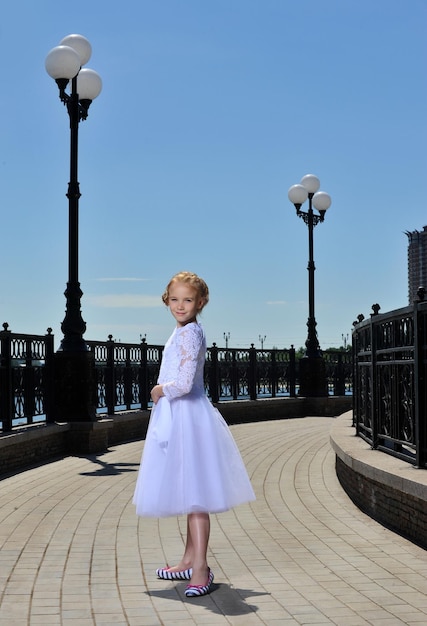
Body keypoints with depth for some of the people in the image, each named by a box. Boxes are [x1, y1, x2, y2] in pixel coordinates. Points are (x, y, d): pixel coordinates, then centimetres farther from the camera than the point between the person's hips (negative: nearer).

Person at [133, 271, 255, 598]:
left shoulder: (189, 333, -16)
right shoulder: (183, 332, 15)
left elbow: (184, 384, -25)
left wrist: (160, 390, -9)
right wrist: (163, 391, 11)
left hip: (188, 418, -11)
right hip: (176, 418, 11)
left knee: (194, 494, -9)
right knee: (189, 493, 16)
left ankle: (201, 568, -7)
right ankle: (190, 559, 27)